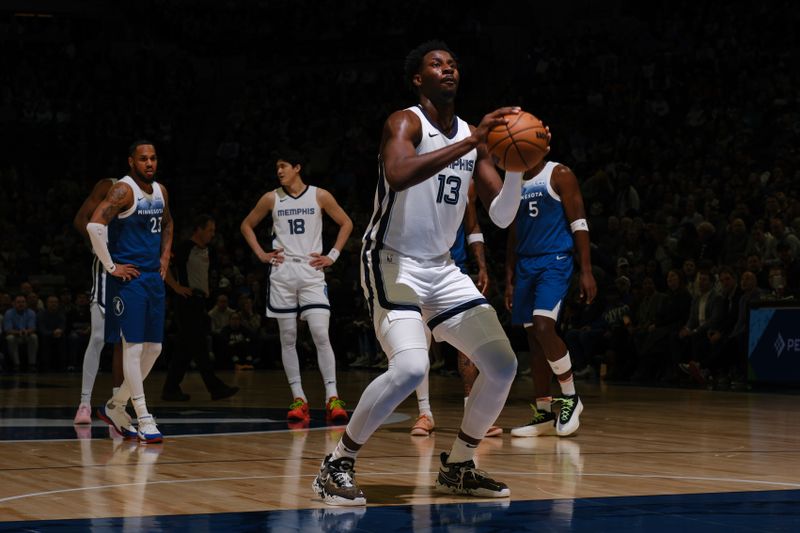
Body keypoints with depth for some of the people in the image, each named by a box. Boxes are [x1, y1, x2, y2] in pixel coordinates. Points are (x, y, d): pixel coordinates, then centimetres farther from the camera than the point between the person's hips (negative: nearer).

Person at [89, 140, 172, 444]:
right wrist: (110, 266, -21)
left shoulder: (160, 191, 11)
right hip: (129, 278, -8)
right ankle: (144, 421, -5)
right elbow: (94, 225, -26)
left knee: (154, 348, 9)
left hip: (154, 278, 8)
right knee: (134, 347, -7)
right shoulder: (123, 191, -14)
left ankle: (115, 408, 22)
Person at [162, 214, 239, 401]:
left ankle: (171, 389, 11)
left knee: (187, 349, 8)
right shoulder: (185, 247, -11)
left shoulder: (205, 250, 16)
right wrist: (176, 287, -19)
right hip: (187, 301, -9)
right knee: (199, 347, -7)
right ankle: (215, 387, -7)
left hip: (199, 302, 9)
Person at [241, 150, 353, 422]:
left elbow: (346, 223, 11)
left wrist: (333, 256, 3)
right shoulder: (271, 199, 6)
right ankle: (298, 398, 7)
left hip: (311, 272, -2)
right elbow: (247, 225, 18)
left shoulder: (320, 196, 1)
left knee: (321, 335, -12)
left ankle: (332, 397, -10)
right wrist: (261, 254, 6)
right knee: (288, 338, 2)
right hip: (282, 273, 2)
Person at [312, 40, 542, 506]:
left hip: (442, 268, 7)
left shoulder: (473, 137, 8)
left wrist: (517, 166, -13)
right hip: (393, 262, -7)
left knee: (504, 366, 0)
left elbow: (502, 217, 5)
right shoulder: (405, 122, -12)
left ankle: (458, 467, 18)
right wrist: (471, 143, -37)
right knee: (411, 367, -28)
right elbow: (398, 176, -36)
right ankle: (338, 465, -11)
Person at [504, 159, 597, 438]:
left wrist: (586, 272, -14)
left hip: (555, 260, -7)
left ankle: (570, 397, -6)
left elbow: (579, 224, -8)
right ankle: (543, 413, 8)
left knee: (543, 327, -22)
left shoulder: (559, 175, -4)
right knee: (533, 337, 4)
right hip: (525, 264, 7)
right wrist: (509, 281, 15)